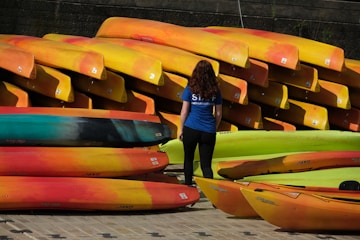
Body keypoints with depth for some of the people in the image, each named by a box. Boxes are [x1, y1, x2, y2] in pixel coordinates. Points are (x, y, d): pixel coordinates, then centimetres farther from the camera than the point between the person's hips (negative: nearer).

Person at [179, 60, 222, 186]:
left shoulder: (190, 89, -5)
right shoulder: (215, 91, 2)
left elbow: (184, 111, -4)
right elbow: (218, 113, 8)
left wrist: (181, 129, 6)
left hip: (191, 129, -1)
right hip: (208, 131, 1)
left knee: (188, 159, 21)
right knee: (206, 164, 2)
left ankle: (188, 185, 30)